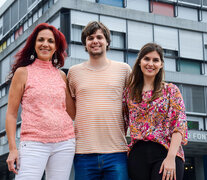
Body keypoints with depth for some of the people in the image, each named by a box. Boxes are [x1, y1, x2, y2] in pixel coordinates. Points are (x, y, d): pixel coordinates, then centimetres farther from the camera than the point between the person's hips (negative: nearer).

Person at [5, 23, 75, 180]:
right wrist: (13, 148, -6)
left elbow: (72, 112, 13)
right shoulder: (23, 72, 4)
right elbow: (11, 114, 2)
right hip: (34, 143, -3)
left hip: (64, 143, 4)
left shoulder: (61, 75, 13)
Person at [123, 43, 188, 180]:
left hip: (165, 152, -2)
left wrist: (171, 156, -14)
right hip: (138, 155, 3)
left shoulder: (171, 90, 5)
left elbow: (179, 124, -3)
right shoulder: (129, 92, 13)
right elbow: (124, 123, 17)